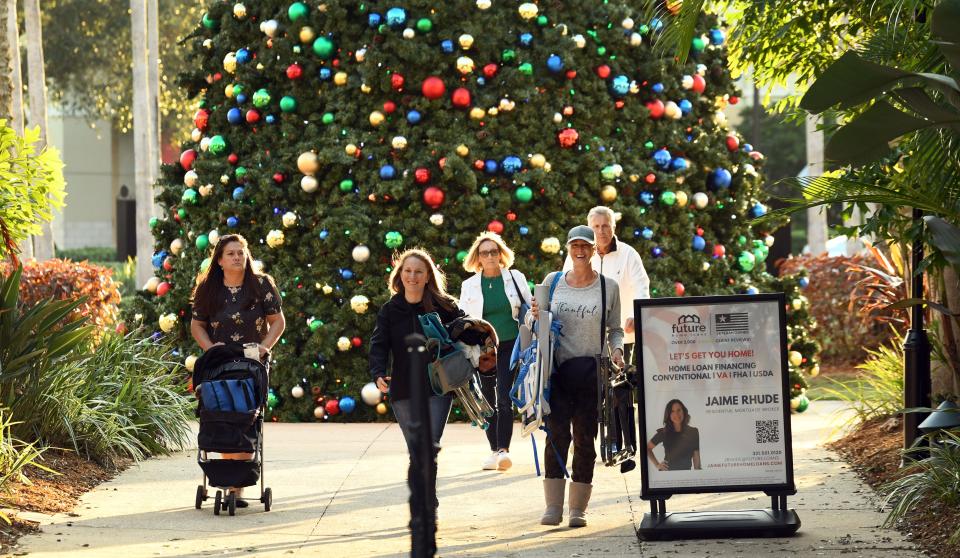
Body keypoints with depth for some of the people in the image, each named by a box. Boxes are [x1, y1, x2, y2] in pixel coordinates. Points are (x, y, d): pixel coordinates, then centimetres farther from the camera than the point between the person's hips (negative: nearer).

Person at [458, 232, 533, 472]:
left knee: (504, 398, -15)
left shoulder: (515, 278, 4)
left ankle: (503, 449, -20)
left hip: (510, 345, -2)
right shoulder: (470, 286, 5)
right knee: (488, 401, 6)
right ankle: (495, 450, 16)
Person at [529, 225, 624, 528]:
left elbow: (615, 329, 13)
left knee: (585, 438, 2)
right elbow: (533, 323, 17)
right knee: (557, 433, -9)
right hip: (558, 370, 0)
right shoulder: (553, 281, 8)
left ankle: (578, 509, 9)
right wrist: (535, 315, -6)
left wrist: (616, 350, -6)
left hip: (592, 370, 0)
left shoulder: (608, 287, 6)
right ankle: (553, 506, -6)